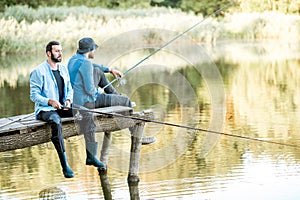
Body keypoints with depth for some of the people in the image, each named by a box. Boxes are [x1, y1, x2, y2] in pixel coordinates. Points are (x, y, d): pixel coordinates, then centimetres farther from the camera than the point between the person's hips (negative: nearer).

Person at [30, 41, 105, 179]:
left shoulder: (63, 69, 14)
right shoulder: (39, 71, -7)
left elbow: (69, 89, 19)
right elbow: (34, 95, -10)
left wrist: (68, 99, -3)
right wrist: (50, 101, -24)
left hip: (62, 107, 7)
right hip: (44, 110, -6)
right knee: (56, 122, -39)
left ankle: (90, 156, -12)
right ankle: (64, 165, -38)